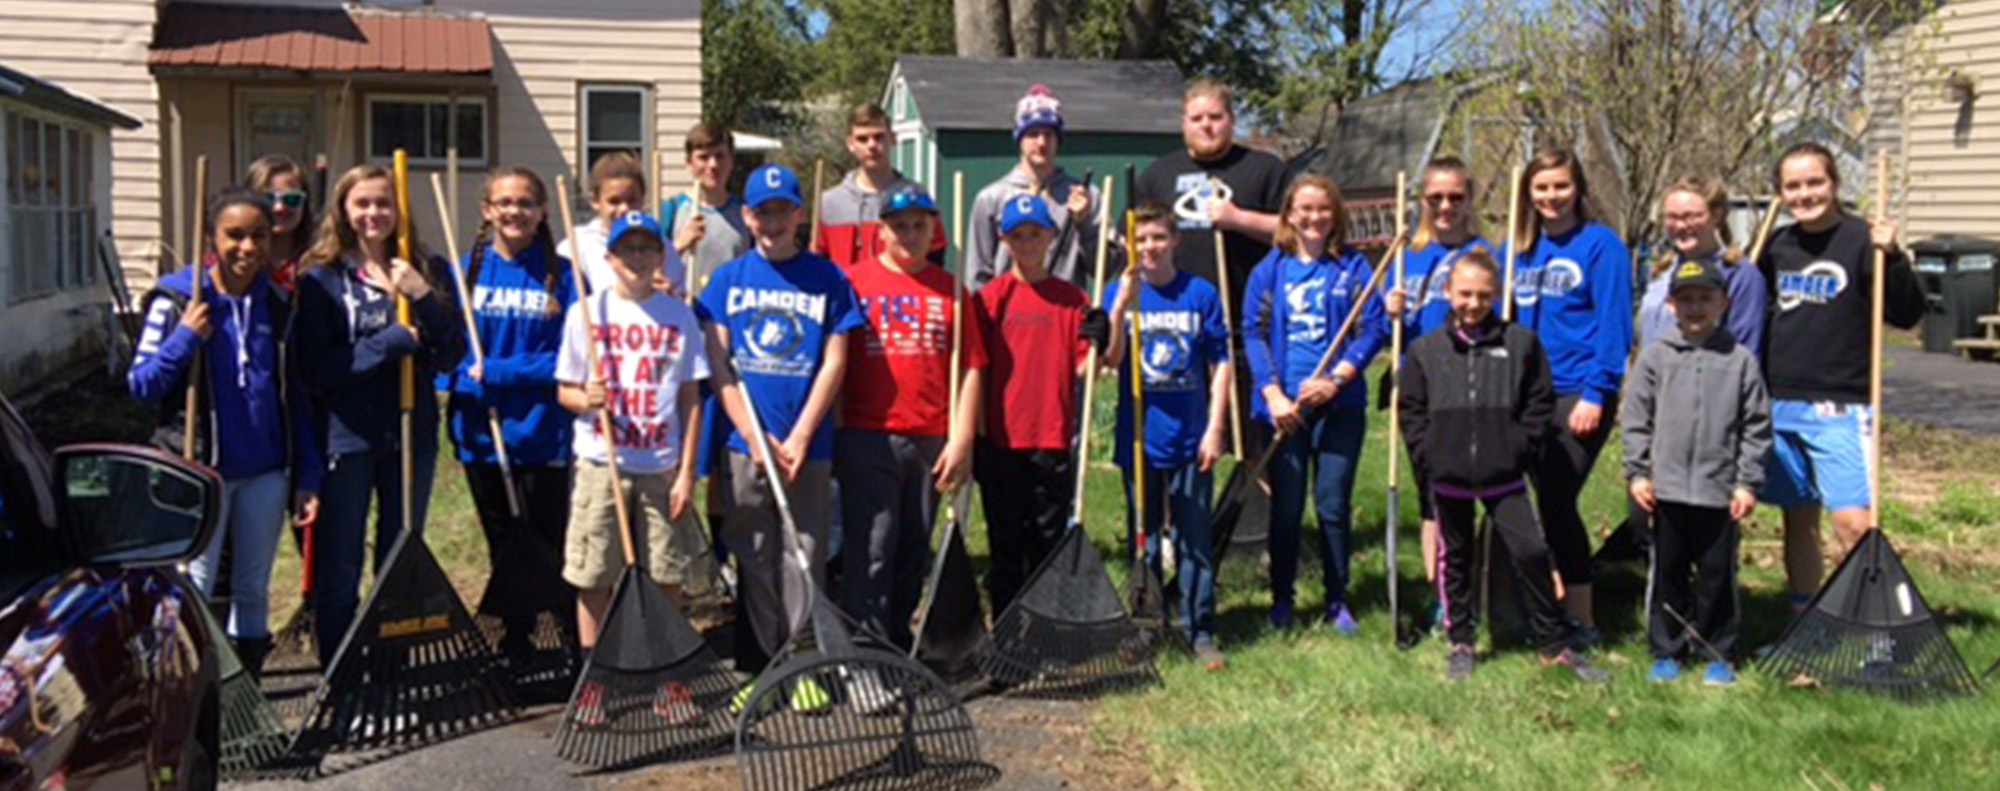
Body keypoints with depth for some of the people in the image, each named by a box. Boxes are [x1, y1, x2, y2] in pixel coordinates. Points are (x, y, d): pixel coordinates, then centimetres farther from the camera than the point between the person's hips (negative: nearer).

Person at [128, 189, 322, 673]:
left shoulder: (279, 304, 4)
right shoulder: (178, 300, -5)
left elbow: (296, 396, 7)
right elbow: (140, 385, -5)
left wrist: (308, 477, 2)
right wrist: (185, 338, -20)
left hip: (265, 473, 3)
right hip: (199, 471, -3)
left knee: (253, 591, 12)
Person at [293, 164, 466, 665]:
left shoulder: (428, 271, 6)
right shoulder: (321, 279, -2)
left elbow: (452, 355, -1)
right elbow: (315, 368, -10)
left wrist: (423, 298, -14)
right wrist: (393, 342, -15)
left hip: (412, 435, 2)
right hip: (345, 437, -2)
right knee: (338, 569, 6)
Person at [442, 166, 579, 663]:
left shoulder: (561, 275, -2)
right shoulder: (467, 271, 5)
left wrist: (495, 372, -13)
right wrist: (465, 385, -17)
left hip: (543, 435, -3)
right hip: (481, 434, 3)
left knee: (547, 545, 1)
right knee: (504, 545, 13)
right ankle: (515, 645, 25)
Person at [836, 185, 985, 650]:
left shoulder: (950, 290, 8)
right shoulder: (854, 282, 2)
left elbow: (969, 368, 5)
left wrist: (962, 439, -2)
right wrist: (834, 437, -3)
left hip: (931, 441, 3)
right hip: (867, 437, -3)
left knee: (914, 550, 12)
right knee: (871, 550, -5)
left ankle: (899, 643, 25)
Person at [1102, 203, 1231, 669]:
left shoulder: (1201, 293, 1)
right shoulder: (1119, 293, 2)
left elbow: (1220, 364, 3)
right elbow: (1110, 360, -11)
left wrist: (1215, 428, -3)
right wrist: (1123, 303, -23)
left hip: (1191, 439, 0)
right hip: (1138, 439, 0)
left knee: (1196, 540, 4)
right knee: (1143, 541, 11)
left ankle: (1202, 633, 14)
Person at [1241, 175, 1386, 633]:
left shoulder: (1353, 267, 4)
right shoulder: (1269, 270, 5)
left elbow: (1373, 327, -3)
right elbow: (1254, 333, 0)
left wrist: (1336, 378, -14)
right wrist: (1273, 393, -10)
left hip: (1340, 404, 0)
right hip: (1284, 406, 0)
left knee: (1334, 506, 5)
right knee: (1286, 508, 7)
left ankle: (1337, 601, 18)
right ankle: (1281, 600, 20)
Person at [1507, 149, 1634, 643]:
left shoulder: (1601, 244, -3)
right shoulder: (1518, 248, 13)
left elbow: (1614, 324, -8)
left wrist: (1596, 393, -15)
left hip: (1579, 394, -5)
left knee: (1556, 503, -9)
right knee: (1549, 502, 9)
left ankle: (1581, 620, 2)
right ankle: (1561, 604, 20)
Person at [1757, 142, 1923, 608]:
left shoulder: (1860, 240, -7)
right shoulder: (1779, 245, 9)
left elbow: (1906, 316, -11)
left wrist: (1892, 257, -24)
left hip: (1839, 408, -5)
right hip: (1779, 405, 5)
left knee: (1853, 521, -13)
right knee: (1798, 519, 13)